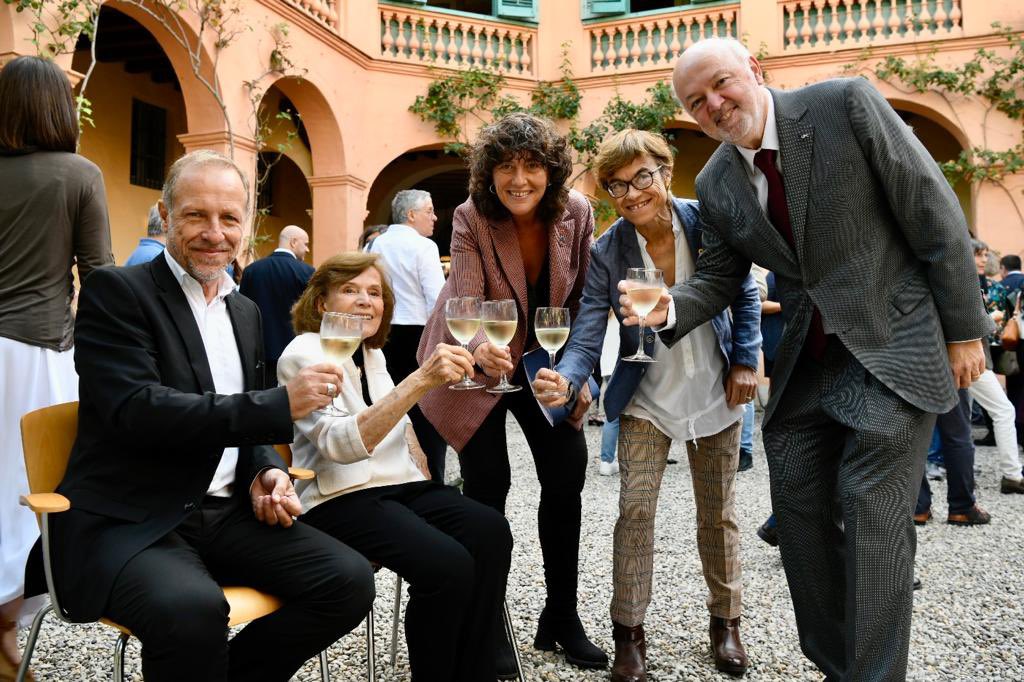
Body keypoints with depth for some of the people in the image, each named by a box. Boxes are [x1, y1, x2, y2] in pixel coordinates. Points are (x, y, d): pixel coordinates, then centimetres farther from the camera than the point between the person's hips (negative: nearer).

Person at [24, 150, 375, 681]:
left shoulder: (245, 311, 15)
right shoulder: (116, 291, -5)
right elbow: (137, 410, -19)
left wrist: (265, 472, -1)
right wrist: (279, 403, -22)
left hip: (225, 512, 7)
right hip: (126, 520, -6)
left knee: (350, 581, -11)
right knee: (193, 608, -36)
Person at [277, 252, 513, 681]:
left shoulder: (372, 353, 14)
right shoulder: (303, 354, -10)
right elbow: (341, 444, -27)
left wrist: (427, 484, 13)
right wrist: (421, 379, -36)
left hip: (401, 485, 7)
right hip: (340, 499, -7)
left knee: (490, 531, -21)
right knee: (448, 565, -30)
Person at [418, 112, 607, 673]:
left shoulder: (577, 212, -13)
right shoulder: (470, 218, -22)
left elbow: (583, 297, -2)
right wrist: (482, 350, -51)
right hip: (475, 365, -3)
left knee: (567, 479, 1)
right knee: (488, 484, -5)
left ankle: (561, 618, 19)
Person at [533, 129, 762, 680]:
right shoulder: (607, 251, -15)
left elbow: (745, 297, 2)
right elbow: (587, 334, -19)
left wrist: (745, 361, -4)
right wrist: (565, 379, -38)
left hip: (715, 391, 1)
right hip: (647, 396, -1)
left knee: (718, 512, 12)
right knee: (634, 510, -7)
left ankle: (725, 621, 32)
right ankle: (629, 633, 11)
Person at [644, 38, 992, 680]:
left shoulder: (846, 104, -10)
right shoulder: (716, 184, 4)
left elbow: (934, 211, -8)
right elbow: (718, 277, 8)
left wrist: (965, 328, -7)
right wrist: (669, 308, -15)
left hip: (894, 347, -5)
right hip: (806, 362, 5)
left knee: (871, 513, -9)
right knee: (801, 513, 7)